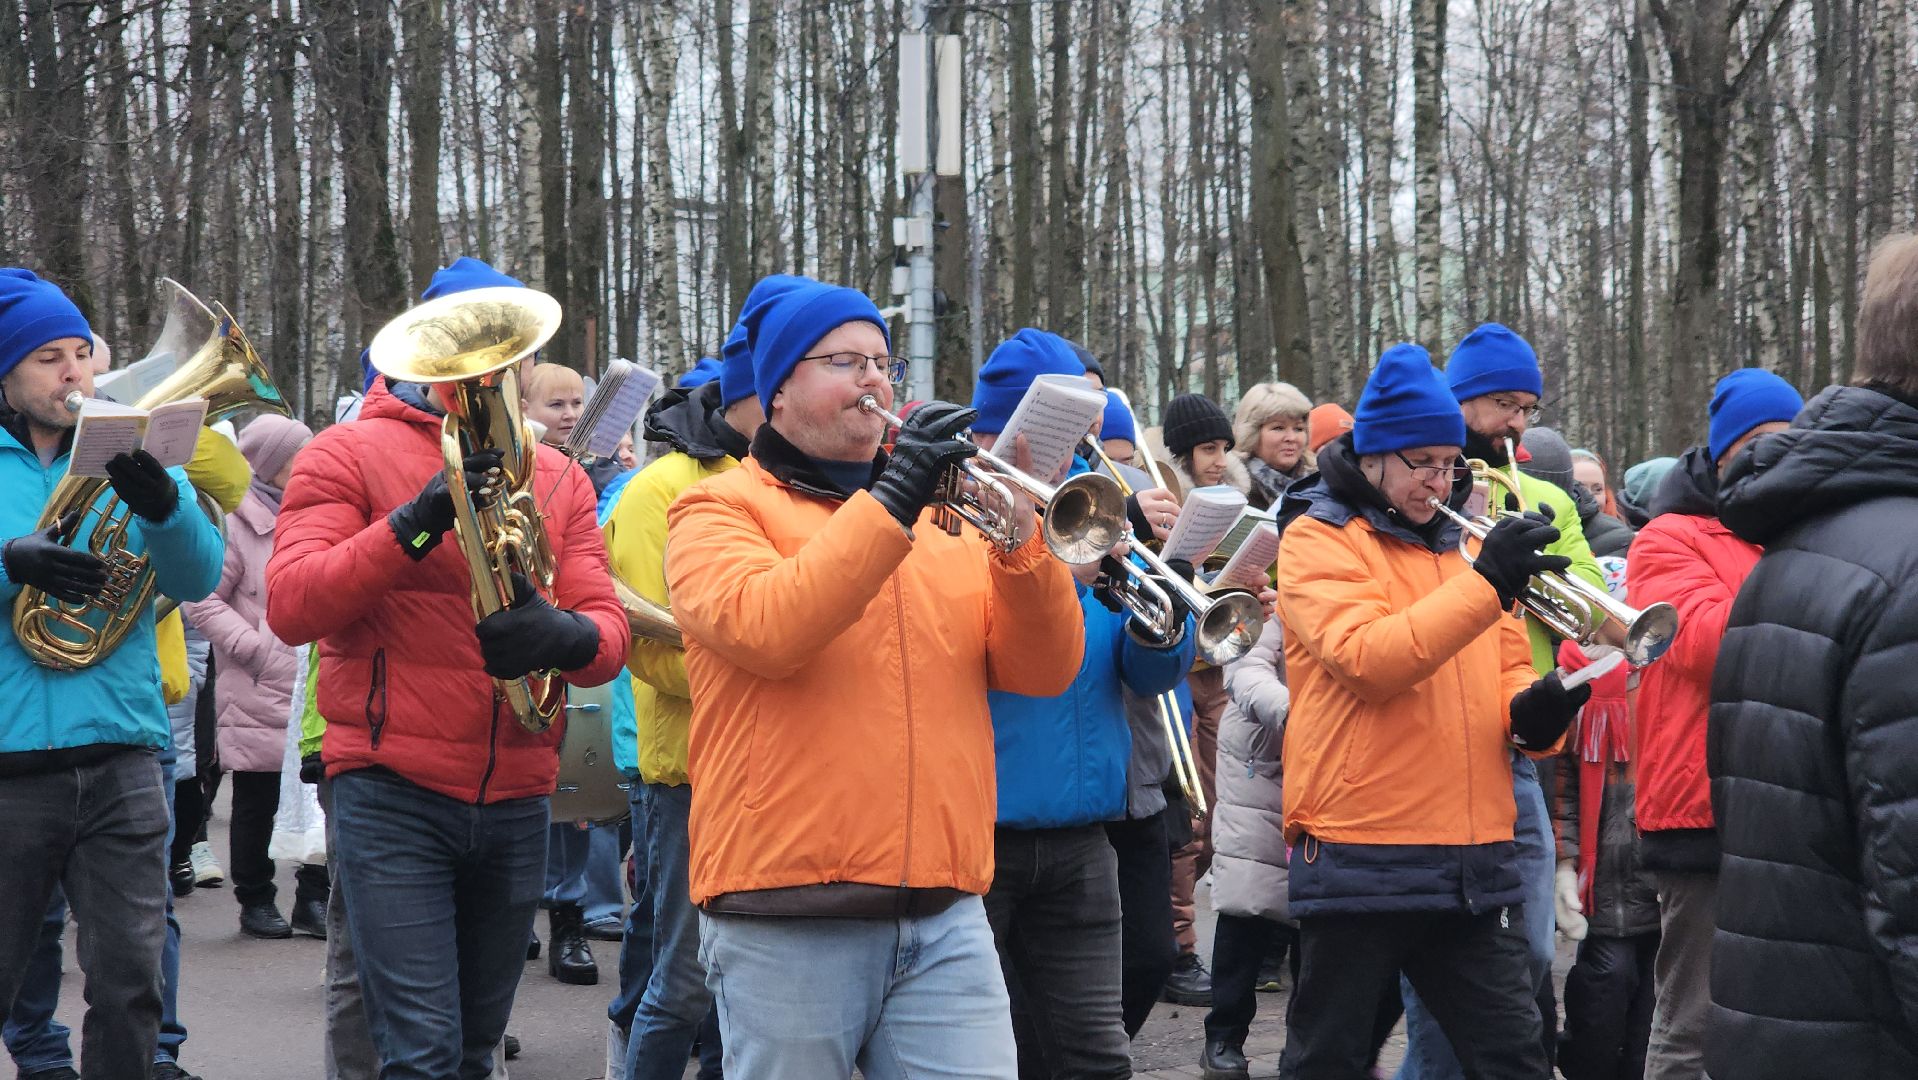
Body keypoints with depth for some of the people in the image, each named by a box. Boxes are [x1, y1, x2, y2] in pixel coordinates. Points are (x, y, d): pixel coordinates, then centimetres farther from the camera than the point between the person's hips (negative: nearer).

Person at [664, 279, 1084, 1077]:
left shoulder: (945, 513, 17)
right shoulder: (719, 509, 4)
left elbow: (1046, 672, 8)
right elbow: (760, 628, -17)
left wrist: (1019, 541, -8)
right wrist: (890, 503, -16)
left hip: (946, 916, 4)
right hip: (787, 923, -4)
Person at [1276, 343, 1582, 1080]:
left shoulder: (1460, 547, 17)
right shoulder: (1317, 540, -2)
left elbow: (1504, 677, 17)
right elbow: (1364, 659, -19)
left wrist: (1533, 712, -7)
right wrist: (1485, 583, -23)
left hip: (1475, 865, 5)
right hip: (1359, 863, -5)